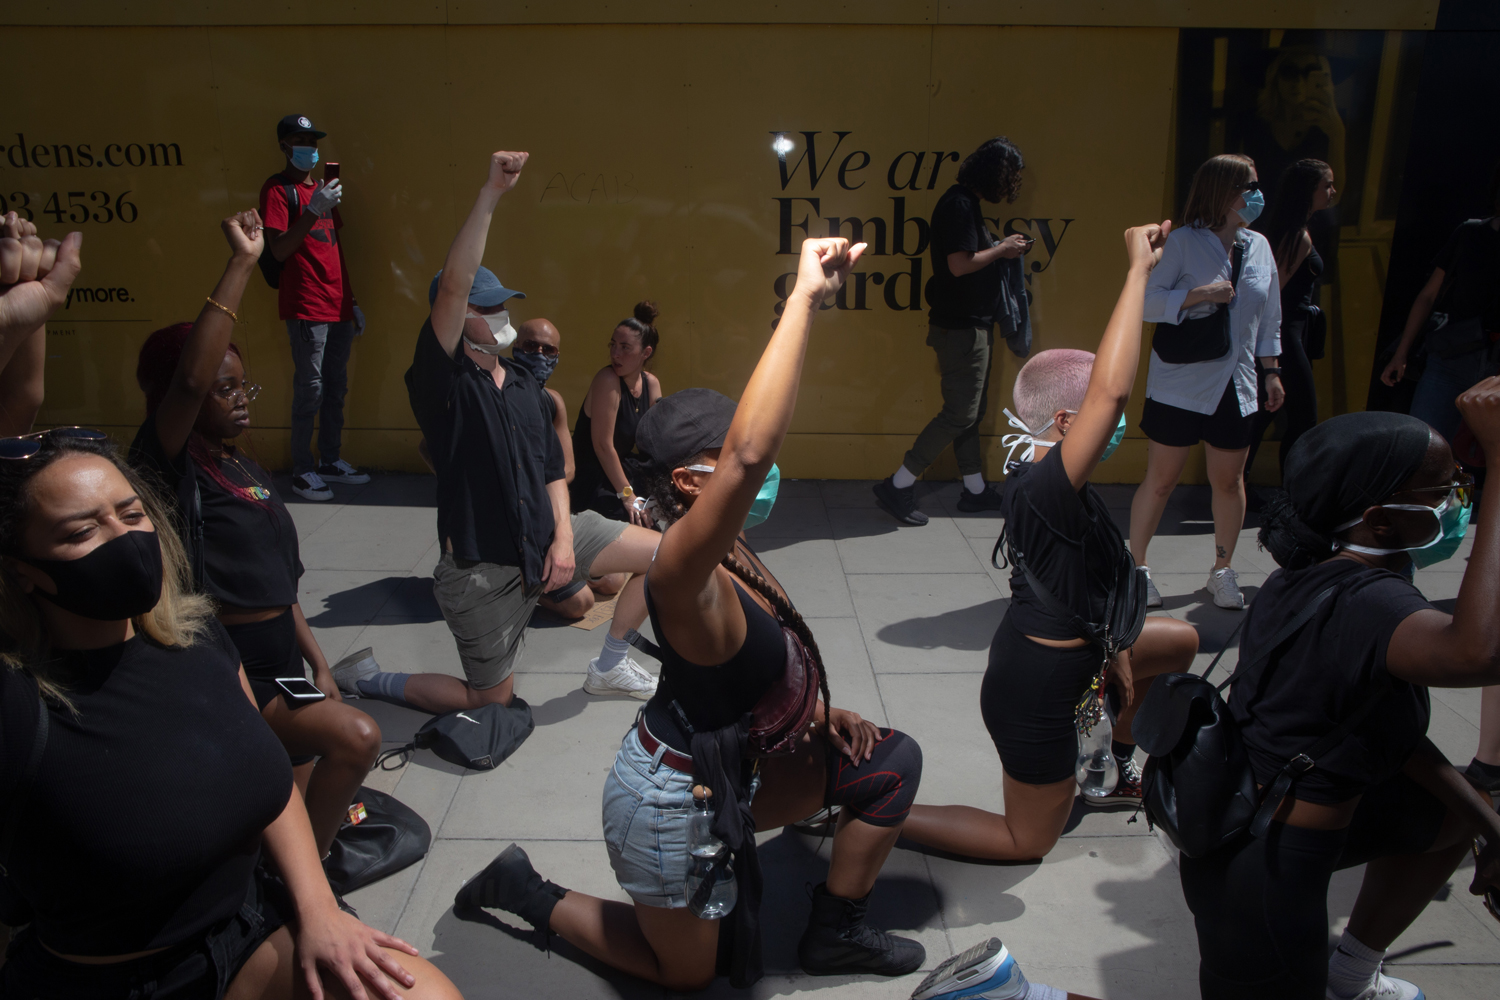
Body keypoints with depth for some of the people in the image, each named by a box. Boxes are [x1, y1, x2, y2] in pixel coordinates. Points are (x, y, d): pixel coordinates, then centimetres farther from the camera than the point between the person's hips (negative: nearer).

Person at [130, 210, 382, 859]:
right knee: (356, 738, -19)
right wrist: (242, 264, -32)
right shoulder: (173, 465, -12)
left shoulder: (248, 470, 13)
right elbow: (187, 379, -33)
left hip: (278, 663, 8)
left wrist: (316, 663, 14)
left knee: (294, 815, 12)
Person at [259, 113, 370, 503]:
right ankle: (302, 471, 1)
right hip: (306, 308, -7)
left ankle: (331, 461, 19)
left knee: (336, 387, 10)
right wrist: (313, 211, -23)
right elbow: (279, 249, -14)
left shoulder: (322, 188, 22)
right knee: (310, 389, -7)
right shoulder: (277, 189, -3)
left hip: (338, 307, 8)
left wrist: (352, 302, 21)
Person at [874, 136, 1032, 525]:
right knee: (960, 413, -8)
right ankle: (897, 487, -4)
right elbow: (960, 264, -24)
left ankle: (974, 489, 25)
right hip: (961, 328, -10)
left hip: (972, 325, 10)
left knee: (971, 410, 15)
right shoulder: (960, 205, -16)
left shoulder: (966, 203, 15)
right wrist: (1001, 249, -11)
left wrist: (1002, 248, 7)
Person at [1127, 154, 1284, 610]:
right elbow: (1147, 301, -12)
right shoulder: (1183, 241, -5)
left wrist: (1272, 371, 14)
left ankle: (1222, 571, 25)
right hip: (1178, 386, -5)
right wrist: (1199, 294, -20)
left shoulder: (1260, 246, 10)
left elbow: (1268, 320, 17)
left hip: (1235, 387, 5)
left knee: (1229, 481, 10)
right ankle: (1137, 567, 14)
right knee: (1161, 479, 1)